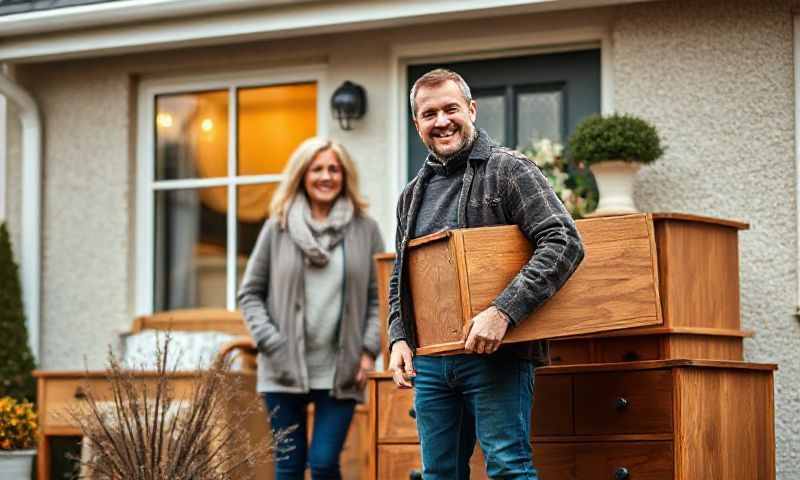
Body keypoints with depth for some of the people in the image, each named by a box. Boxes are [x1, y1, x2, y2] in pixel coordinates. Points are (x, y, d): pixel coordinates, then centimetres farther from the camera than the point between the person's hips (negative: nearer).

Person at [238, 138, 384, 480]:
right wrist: (271, 343, -5)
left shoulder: (365, 229, 6)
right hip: (284, 369, 1)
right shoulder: (278, 227, 6)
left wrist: (370, 349, -5)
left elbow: (380, 296, 7)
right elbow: (250, 293, 8)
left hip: (340, 372, -1)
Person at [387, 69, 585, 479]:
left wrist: (503, 312, -23)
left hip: (496, 354, -7)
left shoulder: (508, 170, -3)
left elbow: (564, 243, -15)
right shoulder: (413, 195, 17)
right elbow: (399, 277, 25)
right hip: (429, 361, 7)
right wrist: (399, 338, 6)